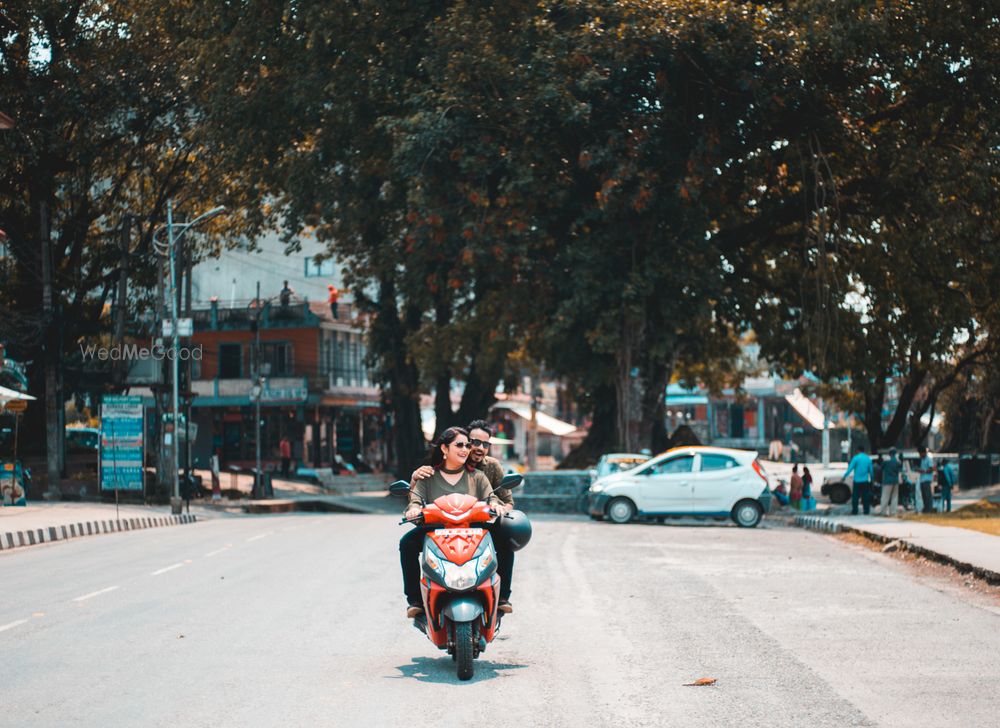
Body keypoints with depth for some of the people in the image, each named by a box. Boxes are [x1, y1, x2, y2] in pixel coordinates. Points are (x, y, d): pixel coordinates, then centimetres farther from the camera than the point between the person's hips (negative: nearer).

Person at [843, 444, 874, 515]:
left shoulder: (856, 458, -7)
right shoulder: (868, 459, 5)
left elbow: (850, 469, -10)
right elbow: (870, 470, 10)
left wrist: (844, 477, -4)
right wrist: (871, 478, 22)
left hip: (857, 481, -4)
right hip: (865, 481, 4)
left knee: (855, 497, 2)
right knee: (866, 497, 7)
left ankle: (854, 511, 0)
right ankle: (866, 511, 6)